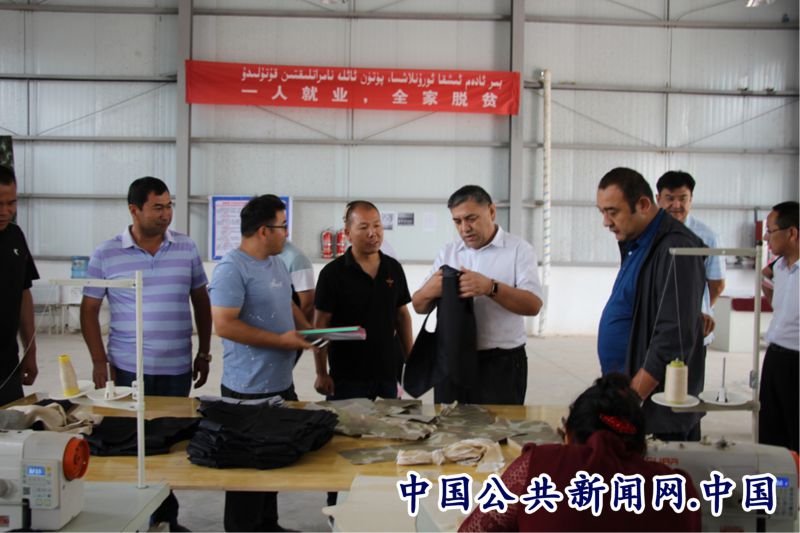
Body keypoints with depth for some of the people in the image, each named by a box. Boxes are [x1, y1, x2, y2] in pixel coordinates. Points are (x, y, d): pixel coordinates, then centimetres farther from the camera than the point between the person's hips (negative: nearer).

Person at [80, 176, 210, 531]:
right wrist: (99, 361, -4)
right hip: (128, 369, -2)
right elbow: (89, 310, 3)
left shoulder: (187, 249, 3)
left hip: (178, 369, 2)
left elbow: (201, 302, 11)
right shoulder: (106, 255, -3)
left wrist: (204, 353, 9)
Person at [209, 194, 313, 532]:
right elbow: (224, 325, -24)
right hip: (249, 390, -9)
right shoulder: (232, 269, -18)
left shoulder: (277, 263, 12)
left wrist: (308, 329, 6)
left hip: (281, 384, 9)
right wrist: (281, 340, -20)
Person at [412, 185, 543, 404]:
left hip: (501, 363, -4)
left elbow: (533, 304, -13)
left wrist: (490, 288, -27)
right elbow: (419, 306, 9)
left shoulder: (519, 249, -2)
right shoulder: (447, 252, 10)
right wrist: (428, 291, -15)